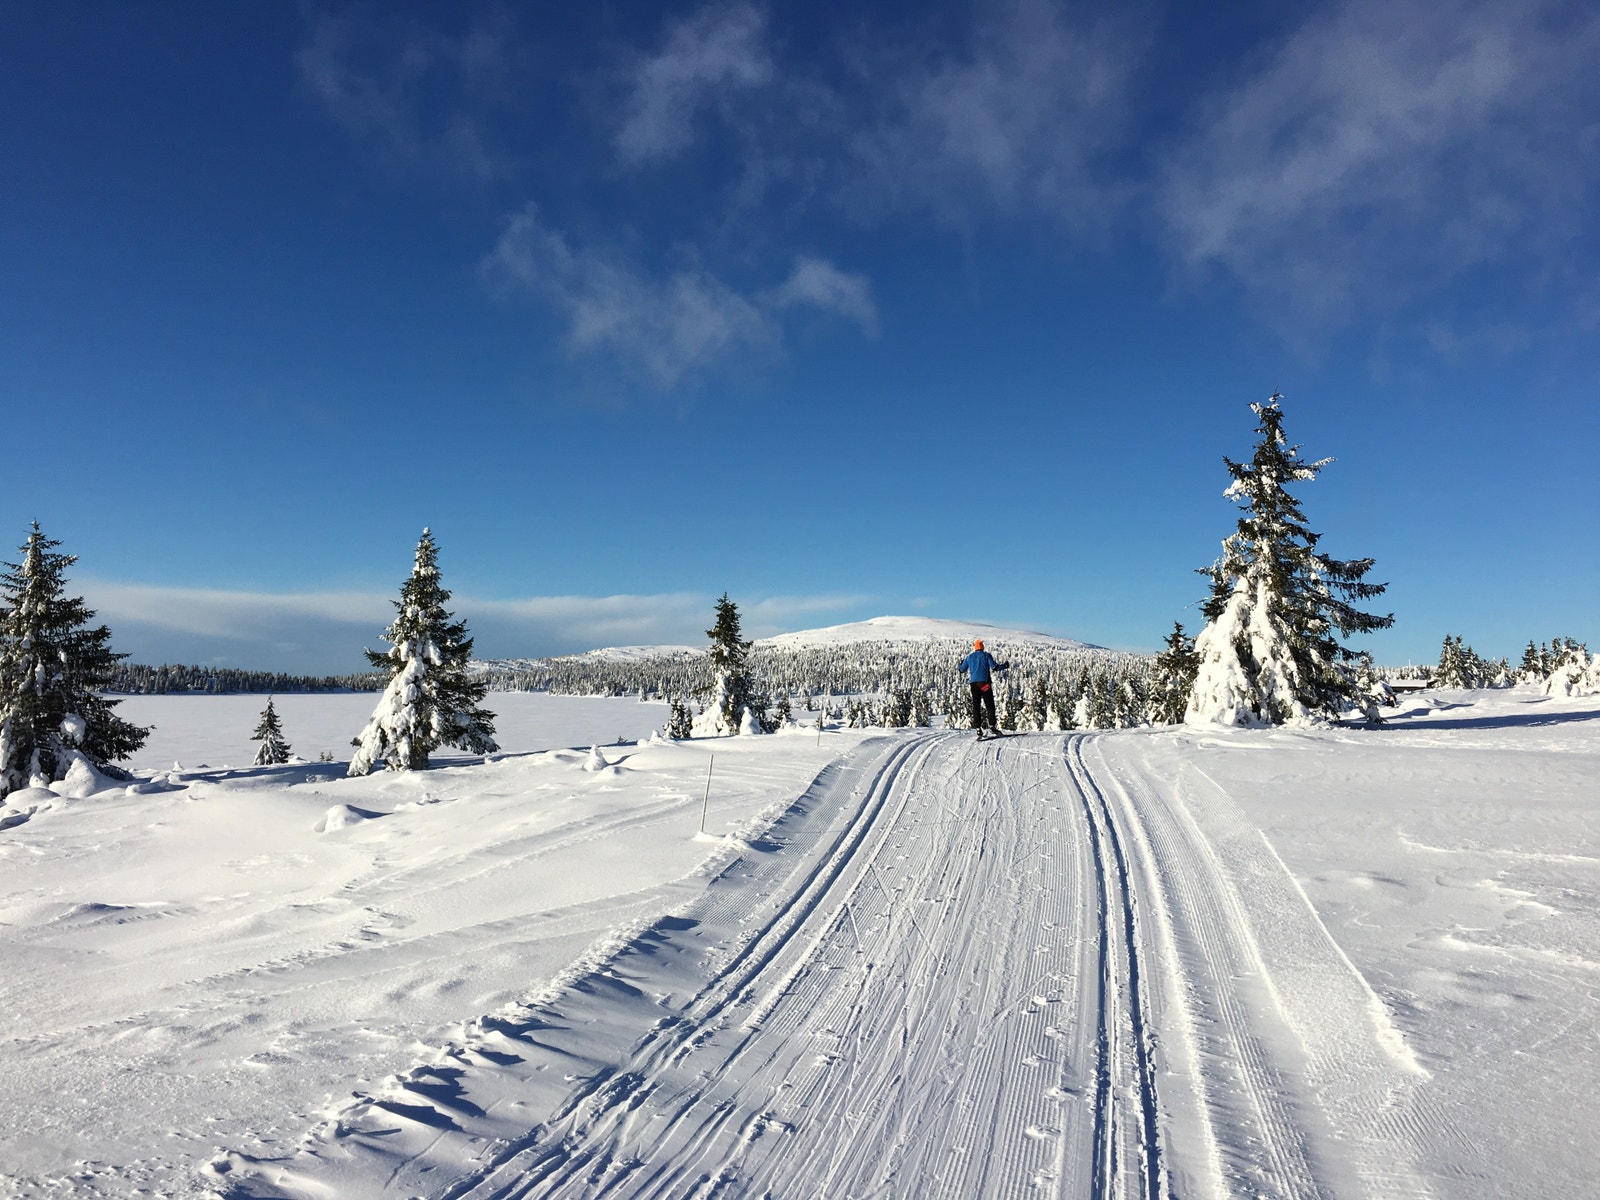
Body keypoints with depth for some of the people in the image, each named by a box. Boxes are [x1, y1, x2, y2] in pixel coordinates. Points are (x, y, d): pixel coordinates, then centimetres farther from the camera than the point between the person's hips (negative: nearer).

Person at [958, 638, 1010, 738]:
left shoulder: (969, 657, 12)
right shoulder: (986, 655, 2)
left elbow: (962, 669, 20)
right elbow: (994, 667, -7)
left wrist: (959, 665, 42)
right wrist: (1005, 666, 8)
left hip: (974, 683, 3)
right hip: (985, 682, -3)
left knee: (976, 706, 3)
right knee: (989, 705, 1)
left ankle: (978, 728, -3)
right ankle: (992, 726, -7)